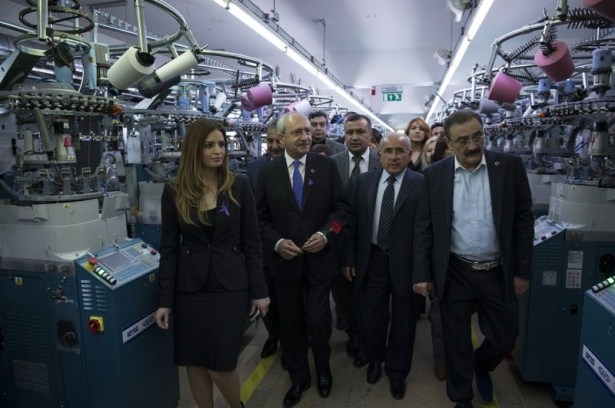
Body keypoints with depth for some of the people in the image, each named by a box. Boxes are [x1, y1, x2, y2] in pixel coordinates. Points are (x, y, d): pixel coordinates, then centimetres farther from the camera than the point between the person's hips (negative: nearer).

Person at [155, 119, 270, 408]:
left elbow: (251, 242, -2)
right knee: (195, 363, 12)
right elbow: (169, 248, 0)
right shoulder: (174, 191, -3)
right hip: (190, 290, 2)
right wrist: (165, 300, -1)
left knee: (221, 367, 2)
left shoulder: (239, 186, -5)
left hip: (230, 288, -1)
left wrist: (259, 290, -2)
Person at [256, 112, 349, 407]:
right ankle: (298, 377, 38)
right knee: (291, 323, 15)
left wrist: (326, 234, -16)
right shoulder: (268, 172, -1)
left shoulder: (327, 166, -3)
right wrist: (277, 243, -13)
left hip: (319, 258, -1)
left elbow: (341, 207, -1)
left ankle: (323, 371, 36)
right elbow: (260, 217, 2)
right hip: (285, 260, 2)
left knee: (318, 321, 5)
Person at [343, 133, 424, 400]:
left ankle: (397, 371, 40)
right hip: (371, 260, 3)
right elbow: (353, 222, 4)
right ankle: (374, 359, 45)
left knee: (403, 321, 15)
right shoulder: (364, 181, 1)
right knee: (370, 318, 16)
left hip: (406, 263, -2)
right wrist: (350, 259, 3)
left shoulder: (422, 184, -9)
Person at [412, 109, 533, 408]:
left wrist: (522, 271, -2)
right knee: (456, 340, 12)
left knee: (505, 338, 13)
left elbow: (523, 220, -1)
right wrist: (422, 274, -5)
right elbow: (424, 227, -2)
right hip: (454, 273, 0)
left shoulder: (510, 166, -4)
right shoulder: (435, 174, -3)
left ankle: (481, 367, 46)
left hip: (498, 272, 1)